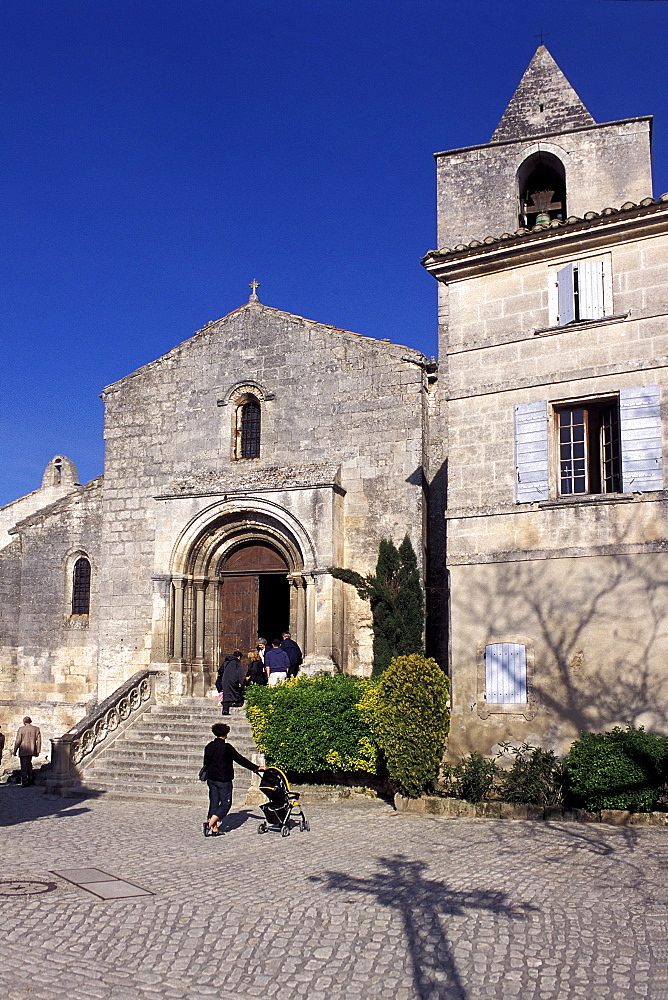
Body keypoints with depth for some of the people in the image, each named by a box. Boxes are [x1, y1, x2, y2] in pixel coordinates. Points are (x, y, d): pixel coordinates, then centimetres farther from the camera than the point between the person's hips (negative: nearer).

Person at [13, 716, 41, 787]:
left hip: (23, 751, -4)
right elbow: (39, 740, 4)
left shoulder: (21, 729, -6)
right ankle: (30, 779, 21)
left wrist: (15, 750, 1)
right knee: (29, 764, 21)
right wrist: (37, 751, 10)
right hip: (32, 750, 4)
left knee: (24, 766, 0)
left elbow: (18, 741, -7)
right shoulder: (36, 729, 3)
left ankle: (24, 782, -3)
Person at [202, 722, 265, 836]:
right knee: (225, 803, 0)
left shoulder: (209, 746, 7)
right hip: (223, 780, -7)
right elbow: (240, 759, -8)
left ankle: (215, 828, 9)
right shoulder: (226, 747, -12)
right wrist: (256, 767, -2)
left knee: (214, 803, 11)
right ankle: (210, 824, -12)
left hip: (211, 779, 7)